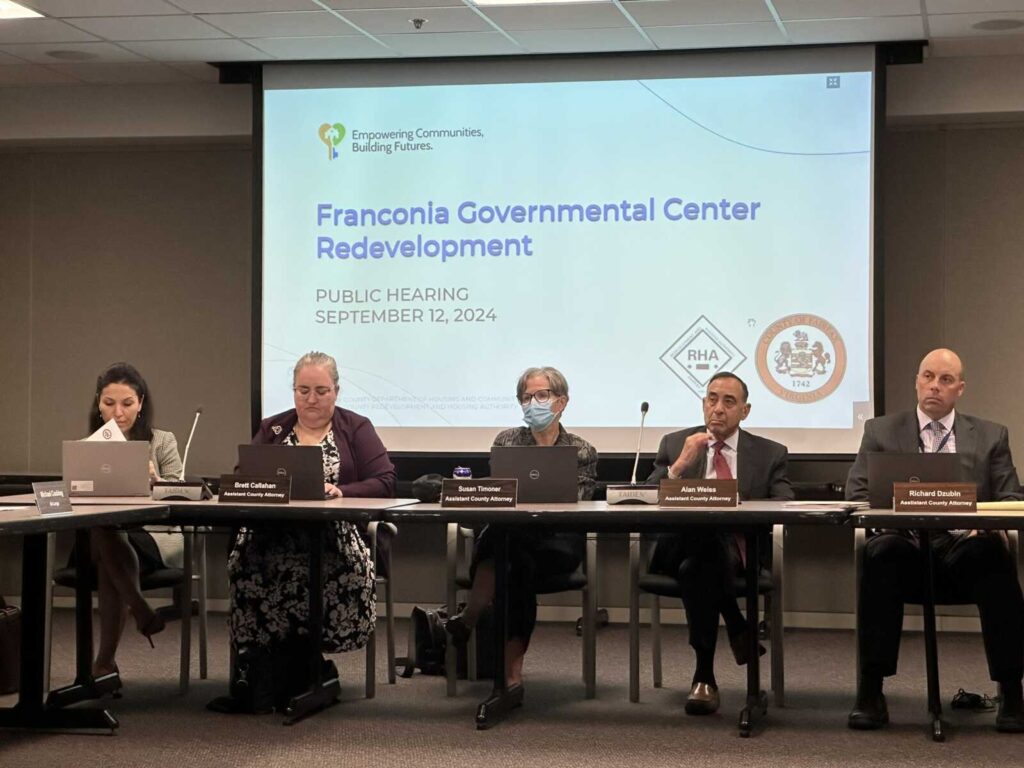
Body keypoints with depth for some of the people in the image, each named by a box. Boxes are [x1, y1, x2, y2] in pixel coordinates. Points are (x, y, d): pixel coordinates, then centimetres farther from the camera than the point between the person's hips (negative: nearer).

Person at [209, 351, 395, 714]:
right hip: (273, 536, 2)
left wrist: (339, 492, -15)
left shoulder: (356, 429, 14)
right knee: (246, 561, -33)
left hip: (335, 536, -2)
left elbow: (384, 483, 1)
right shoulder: (272, 430, 21)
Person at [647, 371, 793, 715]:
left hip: (739, 551, -1)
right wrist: (680, 465, -11)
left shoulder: (770, 454, 14)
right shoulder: (674, 444, 15)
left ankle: (705, 677, -25)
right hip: (679, 544, 1)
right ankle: (737, 626, -22)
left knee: (697, 567, -37)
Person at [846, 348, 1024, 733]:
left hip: (966, 548, 1)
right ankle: (870, 692, -32)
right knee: (881, 553, -36)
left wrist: (989, 523, -14)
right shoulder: (881, 431, 15)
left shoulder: (991, 436, 17)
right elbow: (856, 495, 7)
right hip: (907, 547, 0)